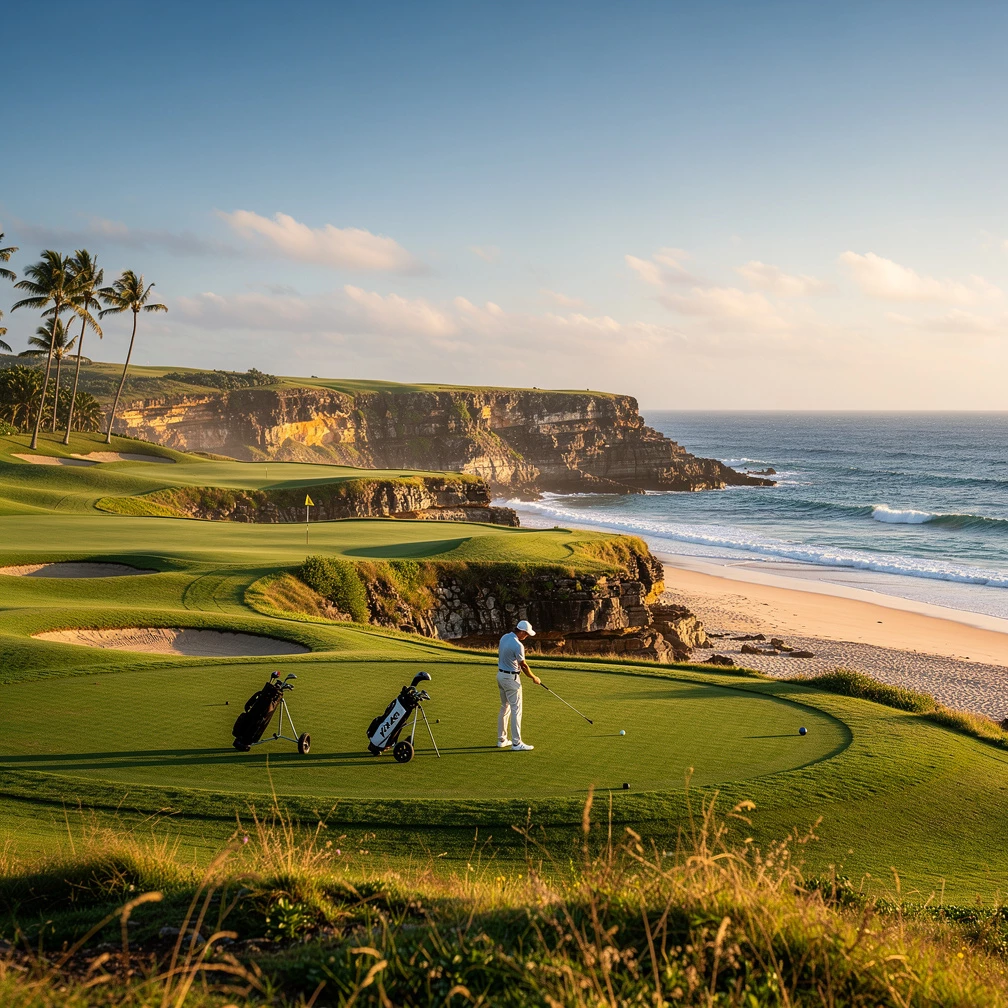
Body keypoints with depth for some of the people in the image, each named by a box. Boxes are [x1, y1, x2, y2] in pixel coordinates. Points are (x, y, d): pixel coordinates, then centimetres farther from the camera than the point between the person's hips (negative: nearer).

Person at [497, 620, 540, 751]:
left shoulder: (504, 638, 4)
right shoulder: (518, 645, -22)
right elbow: (523, 666, -13)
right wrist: (534, 678, 3)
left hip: (501, 675, 9)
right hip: (511, 678, -9)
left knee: (504, 708, 16)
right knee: (516, 710, -6)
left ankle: (502, 740, 21)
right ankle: (516, 743, -6)